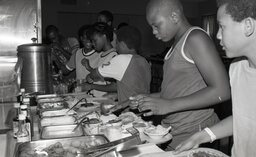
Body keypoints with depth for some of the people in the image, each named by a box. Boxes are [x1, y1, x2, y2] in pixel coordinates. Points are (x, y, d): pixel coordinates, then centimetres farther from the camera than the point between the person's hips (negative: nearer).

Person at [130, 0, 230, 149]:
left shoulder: (195, 37, -13)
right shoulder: (177, 45, 15)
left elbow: (222, 91, -21)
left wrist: (169, 105, -23)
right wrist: (149, 98, 6)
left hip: (193, 132, -8)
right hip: (171, 131, 8)